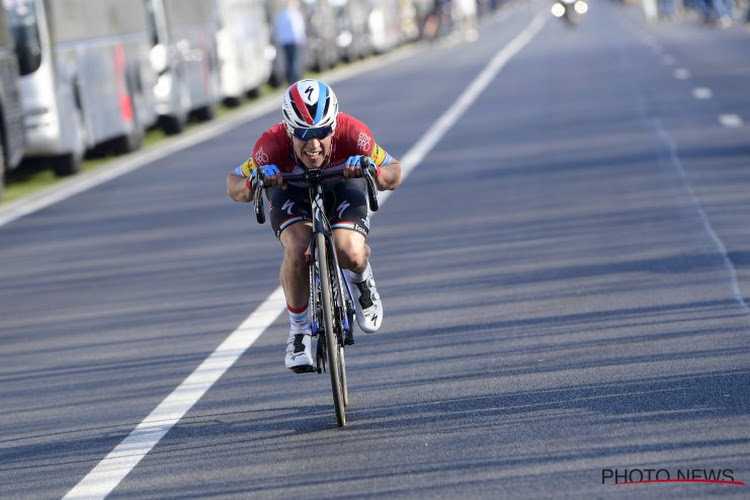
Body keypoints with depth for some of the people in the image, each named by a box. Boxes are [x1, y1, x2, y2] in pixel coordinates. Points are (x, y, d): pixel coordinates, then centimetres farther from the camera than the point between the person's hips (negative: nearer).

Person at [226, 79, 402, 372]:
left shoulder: (352, 133, -36)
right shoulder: (273, 144, -37)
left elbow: (394, 174, -26)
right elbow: (233, 185, -27)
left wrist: (374, 172, -50)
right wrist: (252, 184, -51)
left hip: (342, 186, 0)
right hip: (291, 191, 0)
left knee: (350, 254, -27)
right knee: (297, 251, -29)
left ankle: (361, 279, 12)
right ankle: (299, 329, -4)